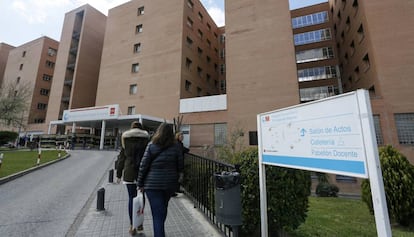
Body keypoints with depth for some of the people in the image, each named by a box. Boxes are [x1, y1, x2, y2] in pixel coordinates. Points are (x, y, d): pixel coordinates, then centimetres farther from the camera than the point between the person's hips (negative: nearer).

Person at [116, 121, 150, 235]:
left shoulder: (125, 140, 3)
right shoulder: (146, 138, -1)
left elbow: (121, 158, 5)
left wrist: (119, 174, 12)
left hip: (130, 172, 0)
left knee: (131, 198, 10)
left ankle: (132, 226, 16)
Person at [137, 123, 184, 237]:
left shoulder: (151, 146, -8)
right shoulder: (176, 147, -5)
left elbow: (143, 166, -7)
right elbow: (180, 167, -1)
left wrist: (140, 184, 3)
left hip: (153, 184, -3)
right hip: (170, 184, 3)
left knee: (157, 214, 5)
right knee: (163, 209, 25)